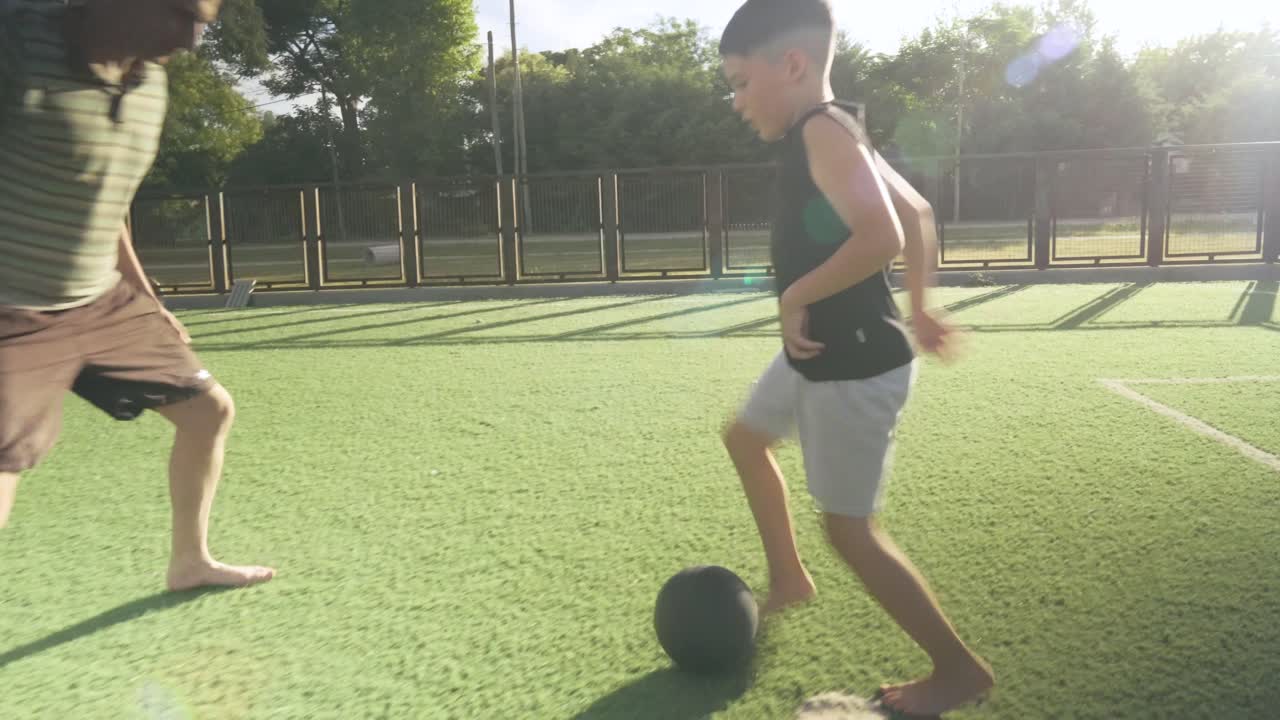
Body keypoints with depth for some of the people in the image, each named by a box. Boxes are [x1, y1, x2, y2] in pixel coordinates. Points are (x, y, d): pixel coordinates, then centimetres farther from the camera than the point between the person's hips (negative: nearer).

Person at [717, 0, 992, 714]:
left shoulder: (822, 130, -20)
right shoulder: (839, 133, 10)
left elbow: (882, 235, -34)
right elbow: (918, 214, 18)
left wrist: (796, 296, -22)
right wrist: (918, 308, 22)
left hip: (855, 367, -11)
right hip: (824, 356, 11)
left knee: (851, 528, -1)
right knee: (747, 438, 26)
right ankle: (789, 577, 41)